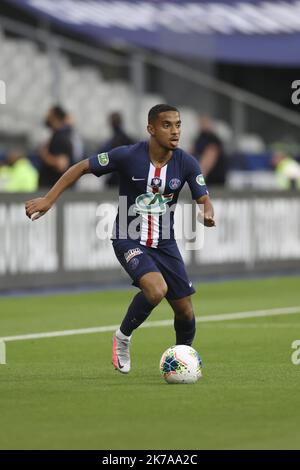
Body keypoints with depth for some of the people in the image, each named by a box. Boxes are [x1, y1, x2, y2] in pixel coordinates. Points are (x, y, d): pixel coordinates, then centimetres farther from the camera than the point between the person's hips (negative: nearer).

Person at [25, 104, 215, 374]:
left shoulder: (187, 163, -9)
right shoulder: (128, 156, -17)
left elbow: (204, 199, -8)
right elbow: (82, 168, -6)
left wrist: (208, 213, -33)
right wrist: (49, 199, -9)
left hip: (164, 243, 4)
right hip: (129, 240, -4)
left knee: (185, 311, 3)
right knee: (156, 289, -30)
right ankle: (123, 338, -3)